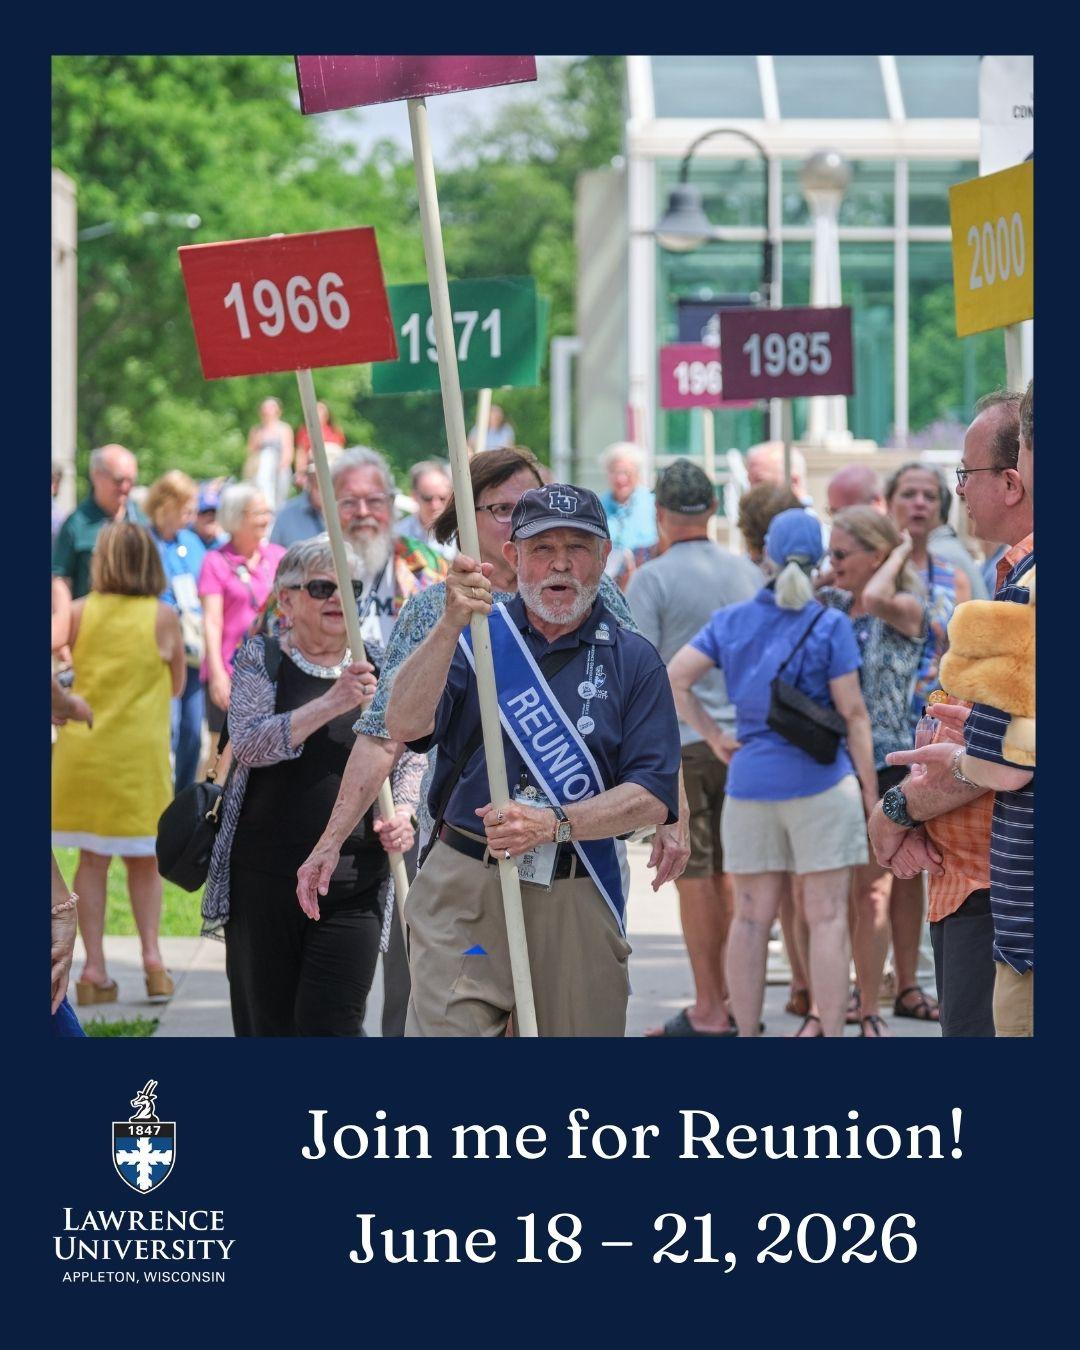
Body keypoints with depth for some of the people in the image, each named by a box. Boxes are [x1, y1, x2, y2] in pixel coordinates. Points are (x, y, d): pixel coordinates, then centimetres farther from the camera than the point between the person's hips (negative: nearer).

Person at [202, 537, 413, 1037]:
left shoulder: (376, 671, 10)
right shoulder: (259, 660, 3)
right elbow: (249, 743, -13)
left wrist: (399, 815, -3)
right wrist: (333, 703, -23)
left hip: (352, 883, 1)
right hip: (264, 878, -1)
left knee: (332, 1023, -10)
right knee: (266, 1022, 5)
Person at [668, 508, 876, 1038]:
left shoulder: (730, 621, 5)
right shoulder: (830, 626, -6)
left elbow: (674, 679, -2)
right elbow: (853, 713, -6)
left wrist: (715, 738, 4)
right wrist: (870, 788, 0)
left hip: (749, 779, 4)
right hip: (820, 782, -4)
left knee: (751, 917, 8)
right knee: (827, 915, -1)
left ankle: (746, 1033, 12)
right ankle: (829, 1030, -3)